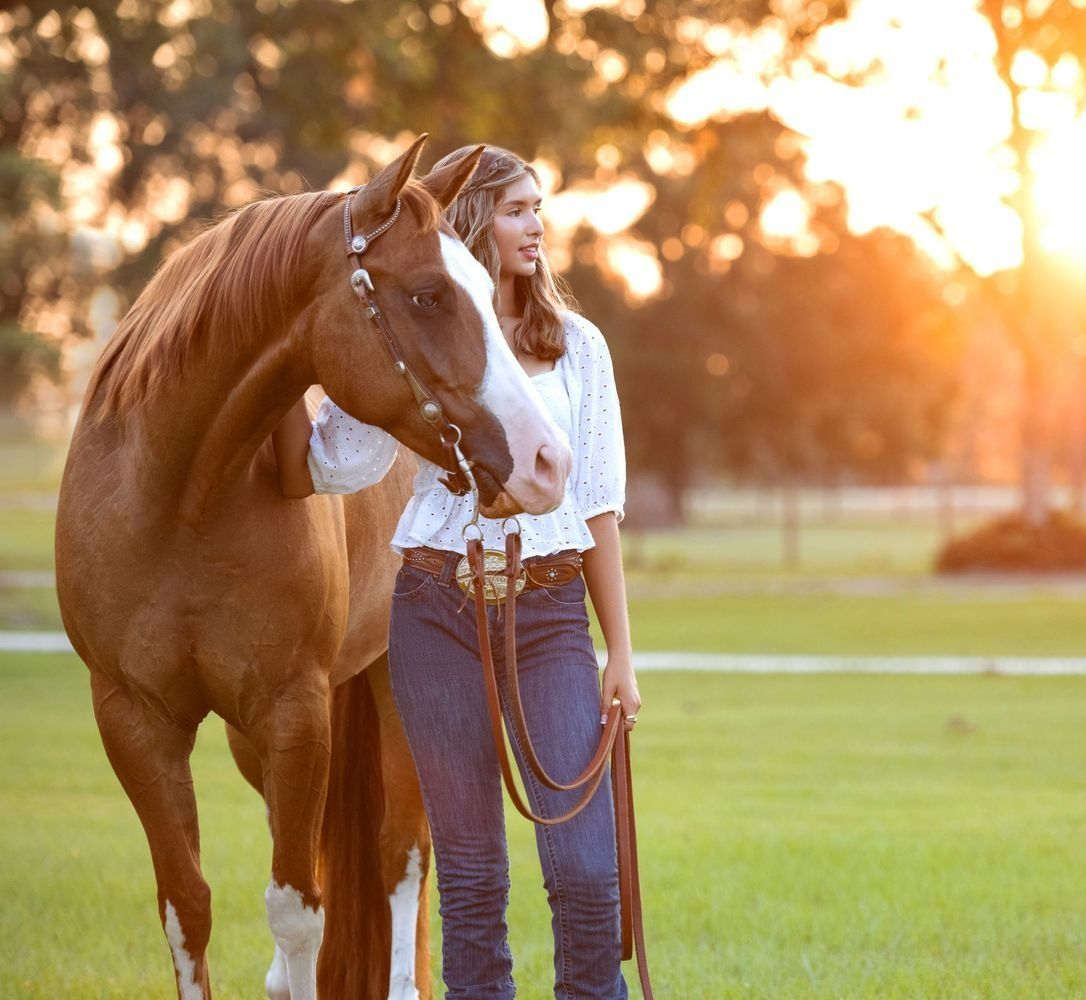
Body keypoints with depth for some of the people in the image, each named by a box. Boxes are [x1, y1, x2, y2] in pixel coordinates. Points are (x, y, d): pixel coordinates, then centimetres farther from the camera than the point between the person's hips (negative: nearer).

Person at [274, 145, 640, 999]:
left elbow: (599, 508, 9)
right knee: (470, 871, 4)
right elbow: (312, 474, 0)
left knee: (587, 869, -7)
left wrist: (621, 654, 6)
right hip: (439, 609, -1)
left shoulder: (578, 346, 9)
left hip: (551, 608, 1)